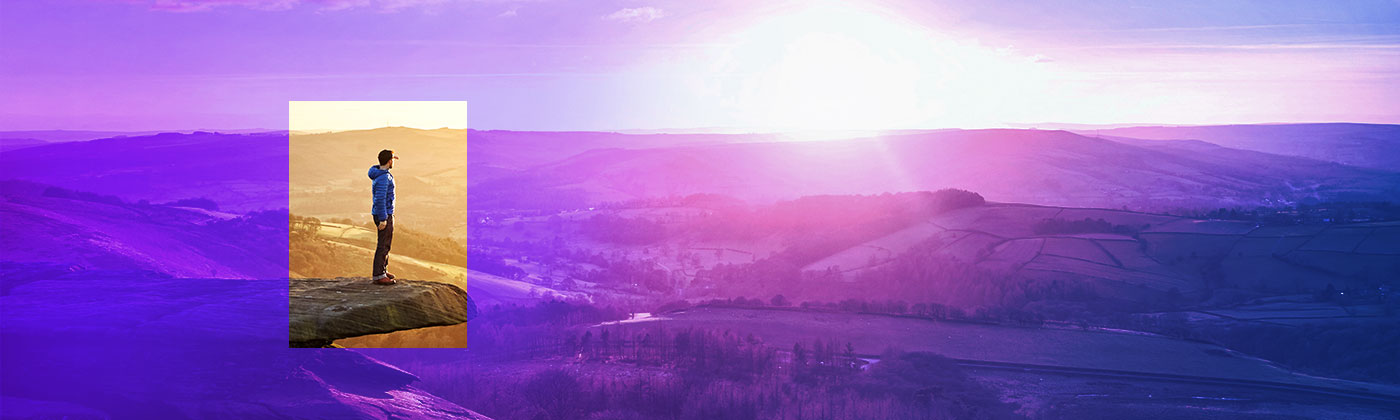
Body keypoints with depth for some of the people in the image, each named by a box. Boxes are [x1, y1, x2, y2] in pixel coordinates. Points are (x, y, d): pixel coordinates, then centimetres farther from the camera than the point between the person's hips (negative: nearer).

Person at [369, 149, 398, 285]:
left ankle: (383, 269, 29)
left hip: (386, 214, 10)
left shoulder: (378, 173, 7)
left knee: (386, 243, 19)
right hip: (384, 215, -10)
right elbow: (380, 199, -25)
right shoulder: (383, 178, -22)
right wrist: (383, 219, -24)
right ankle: (379, 276, -3)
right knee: (383, 245, -6)